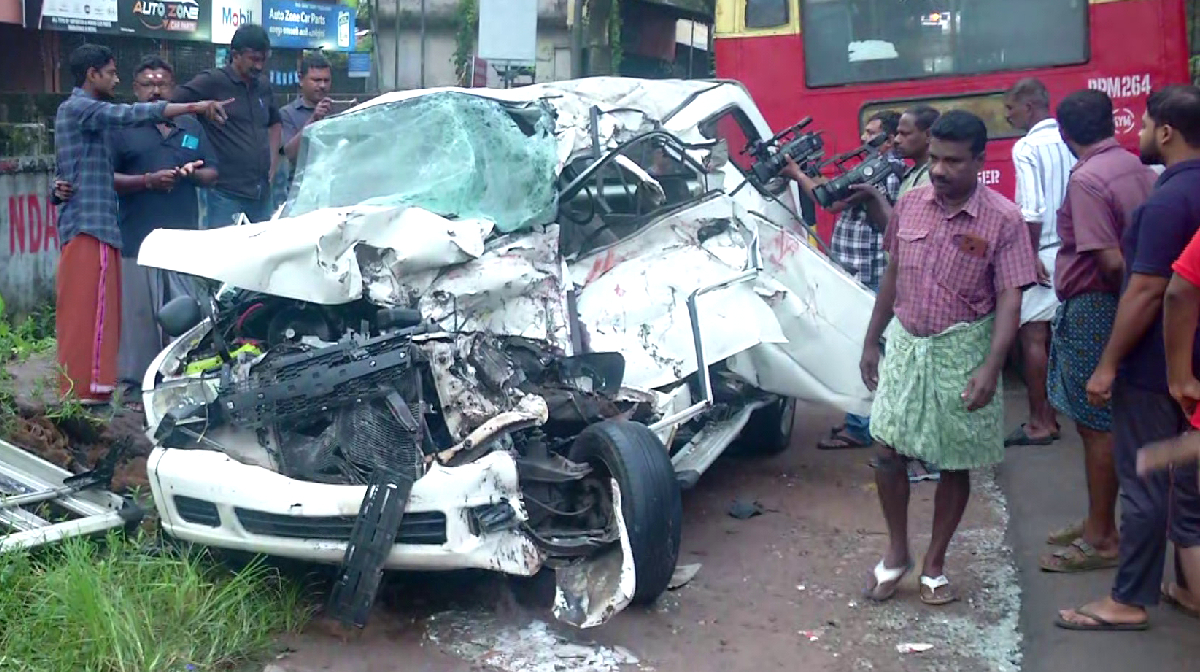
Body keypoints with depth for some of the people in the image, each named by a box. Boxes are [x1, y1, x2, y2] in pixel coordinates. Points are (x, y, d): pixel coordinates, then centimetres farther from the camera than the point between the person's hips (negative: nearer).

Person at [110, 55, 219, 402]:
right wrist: (148, 181, -14)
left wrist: (193, 173, -5)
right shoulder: (122, 129, 6)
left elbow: (212, 174, 17)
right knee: (139, 312, -2)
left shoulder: (192, 127, 18)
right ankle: (135, 379, 5)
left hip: (184, 237, 3)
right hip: (138, 239, -3)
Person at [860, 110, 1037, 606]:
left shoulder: (1003, 220, -12)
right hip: (906, 344, 3)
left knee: (955, 463, 8)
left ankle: (934, 565, 24)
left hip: (962, 350, -3)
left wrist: (990, 368, -24)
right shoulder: (909, 205, 1)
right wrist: (871, 342, 11)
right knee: (888, 452, 2)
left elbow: (1009, 300, -14)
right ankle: (897, 553, 22)